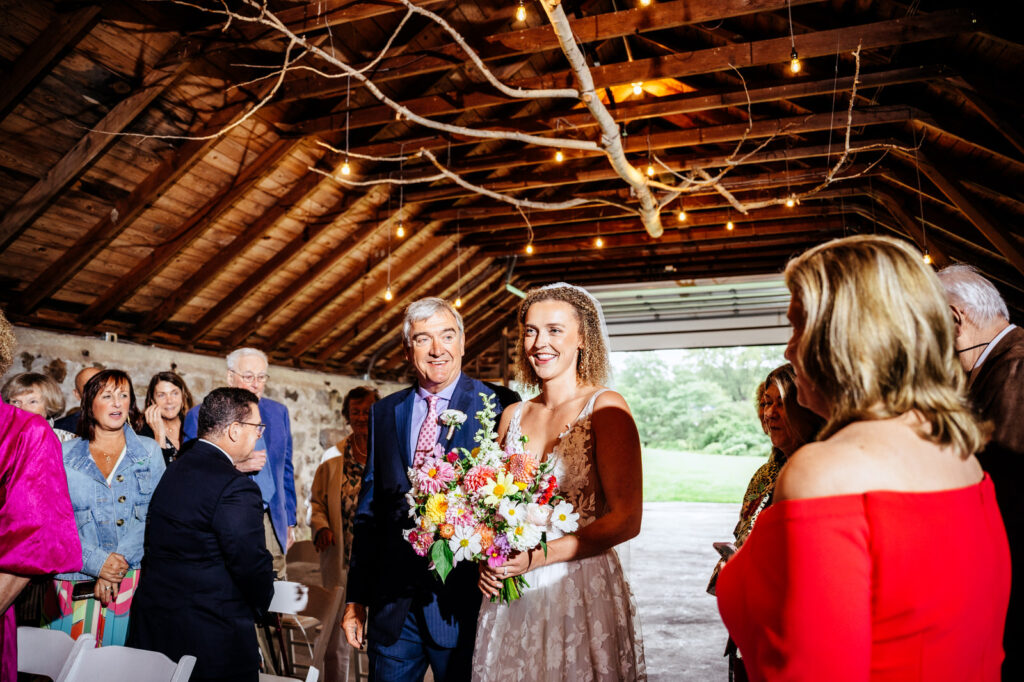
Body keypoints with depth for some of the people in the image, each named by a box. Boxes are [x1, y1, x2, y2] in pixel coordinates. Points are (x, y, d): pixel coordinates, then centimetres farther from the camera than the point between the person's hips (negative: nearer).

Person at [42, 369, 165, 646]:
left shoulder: (149, 451, 6)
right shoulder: (64, 455, 6)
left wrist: (119, 563, -12)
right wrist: (97, 562, -12)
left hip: (135, 579, 0)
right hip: (75, 585, 0)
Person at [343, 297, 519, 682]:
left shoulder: (499, 406, -7)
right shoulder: (384, 413, 7)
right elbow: (368, 508, 10)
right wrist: (356, 598, 9)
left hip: (462, 603, -3)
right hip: (393, 602, 4)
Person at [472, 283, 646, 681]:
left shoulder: (604, 408, -9)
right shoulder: (512, 416, 7)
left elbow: (626, 520, -14)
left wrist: (536, 556, -18)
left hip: (582, 593, -4)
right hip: (509, 597, 5)